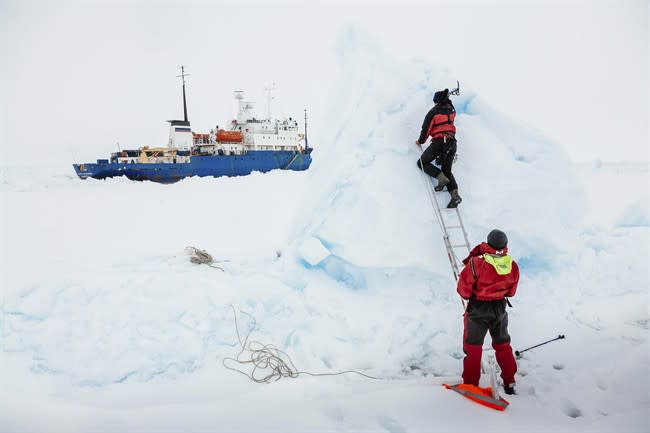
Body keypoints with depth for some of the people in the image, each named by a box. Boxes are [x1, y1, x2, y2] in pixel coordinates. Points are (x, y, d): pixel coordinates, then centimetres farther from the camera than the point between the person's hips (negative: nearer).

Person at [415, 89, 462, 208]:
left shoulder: (433, 112, -6)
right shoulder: (451, 110, 10)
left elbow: (426, 129, -2)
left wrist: (420, 141, 15)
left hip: (439, 141, -6)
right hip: (452, 142, 6)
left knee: (422, 162, 9)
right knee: (447, 170, 11)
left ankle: (440, 177, -15)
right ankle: (454, 194, -11)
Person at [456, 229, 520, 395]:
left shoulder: (476, 263, -26)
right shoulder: (513, 266, -11)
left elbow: (463, 290, -17)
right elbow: (511, 292, 4)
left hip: (478, 308, -4)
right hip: (500, 308, 4)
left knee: (473, 346, 11)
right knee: (502, 344, 23)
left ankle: (471, 385, 17)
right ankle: (509, 383, 32)